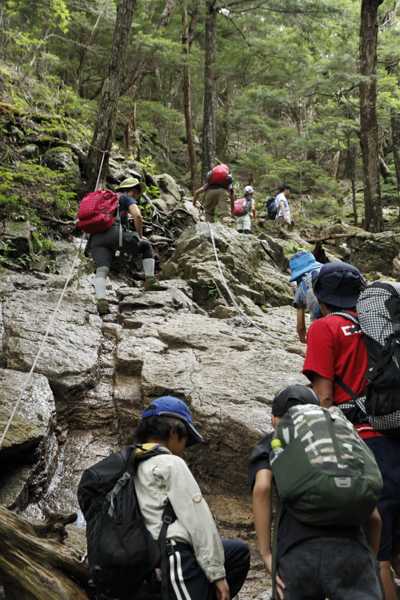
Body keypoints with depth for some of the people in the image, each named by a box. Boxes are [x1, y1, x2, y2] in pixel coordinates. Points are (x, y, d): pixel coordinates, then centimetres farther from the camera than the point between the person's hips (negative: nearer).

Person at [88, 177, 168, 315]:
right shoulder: (126, 198, 17)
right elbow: (137, 215, -3)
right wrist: (140, 236, 11)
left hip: (95, 239, 6)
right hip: (114, 233, -5)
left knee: (101, 270, -10)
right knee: (146, 246, 18)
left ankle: (101, 302, -33)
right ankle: (150, 281, 10)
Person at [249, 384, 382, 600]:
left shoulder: (270, 444, 25)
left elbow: (262, 487, 1)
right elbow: (373, 516, 26)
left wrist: (266, 556, 3)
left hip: (297, 555, -1)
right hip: (348, 550, 1)